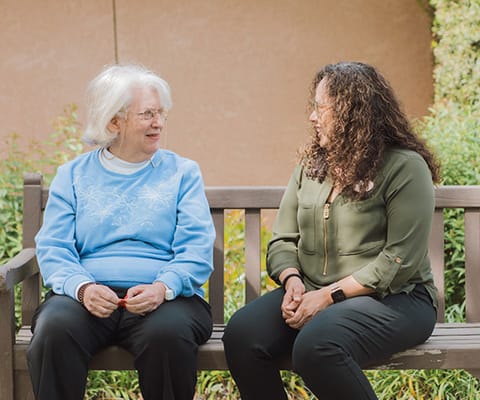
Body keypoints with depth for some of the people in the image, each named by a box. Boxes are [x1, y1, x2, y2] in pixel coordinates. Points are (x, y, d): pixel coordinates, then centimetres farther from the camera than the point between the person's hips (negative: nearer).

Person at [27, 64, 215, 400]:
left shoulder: (183, 172, 13)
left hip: (164, 296, 0)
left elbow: (196, 250, 3)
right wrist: (82, 287, -17)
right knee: (55, 329, -33)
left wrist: (163, 287, -18)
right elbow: (53, 248, 5)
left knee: (168, 333, -35)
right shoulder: (73, 176, 16)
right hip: (89, 296, 1)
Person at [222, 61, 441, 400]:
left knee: (316, 346, -36)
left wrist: (330, 295, -19)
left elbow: (400, 261, -15)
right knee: (241, 337, -22)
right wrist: (292, 281, -10)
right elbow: (283, 241, 13)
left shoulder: (405, 167, -7)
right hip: (312, 294, 6)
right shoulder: (311, 165, 14)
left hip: (391, 298, -6)